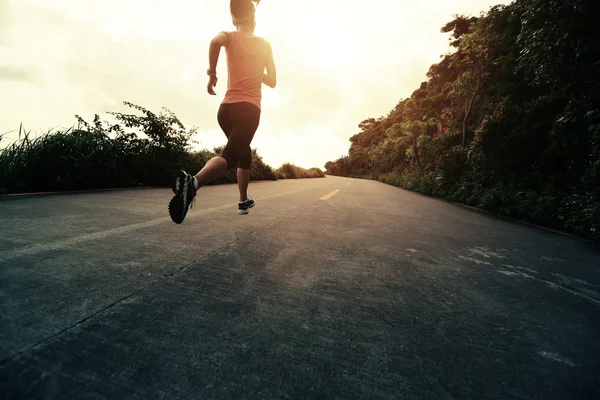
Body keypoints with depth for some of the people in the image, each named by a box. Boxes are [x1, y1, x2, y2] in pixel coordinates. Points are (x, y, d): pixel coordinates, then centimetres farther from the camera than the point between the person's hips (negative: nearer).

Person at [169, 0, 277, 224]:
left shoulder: (230, 37, 11)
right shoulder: (264, 44, 13)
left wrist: (212, 73, -7)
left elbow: (216, 42, -14)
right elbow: (272, 81, 16)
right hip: (249, 110, -3)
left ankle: (244, 201, 28)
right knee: (230, 156, -16)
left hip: (226, 108, 3)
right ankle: (194, 181, -47)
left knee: (243, 153, 22)